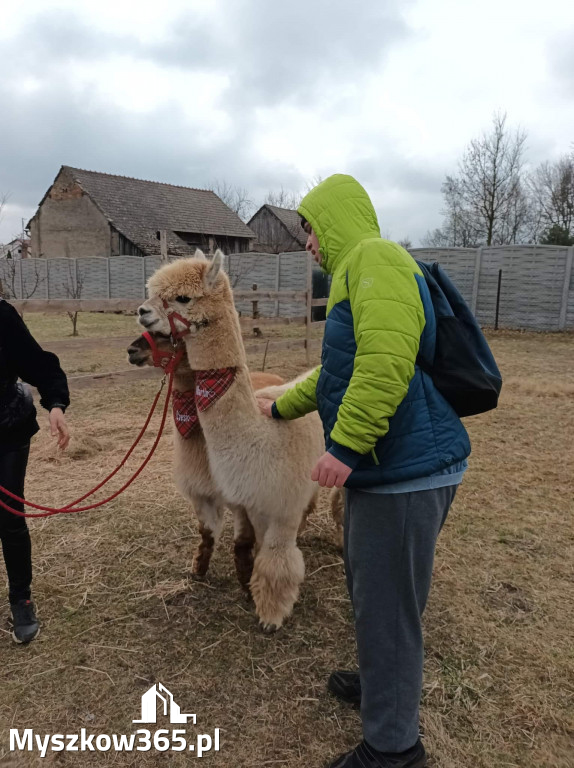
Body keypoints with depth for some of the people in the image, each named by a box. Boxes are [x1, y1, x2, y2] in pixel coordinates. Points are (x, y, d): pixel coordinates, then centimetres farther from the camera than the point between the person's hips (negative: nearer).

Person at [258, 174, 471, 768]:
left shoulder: (375, 257, -13)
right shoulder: (355, 272, 20)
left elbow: (387, 359, -29)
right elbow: (338, 371, 30)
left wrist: (345, 446, -25)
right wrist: (282, 406, 38)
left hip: (405, 470, -10)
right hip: (382, 467, 10)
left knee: (387, 606, 4)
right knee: (369, 592, 24)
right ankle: (380, 684, 46)